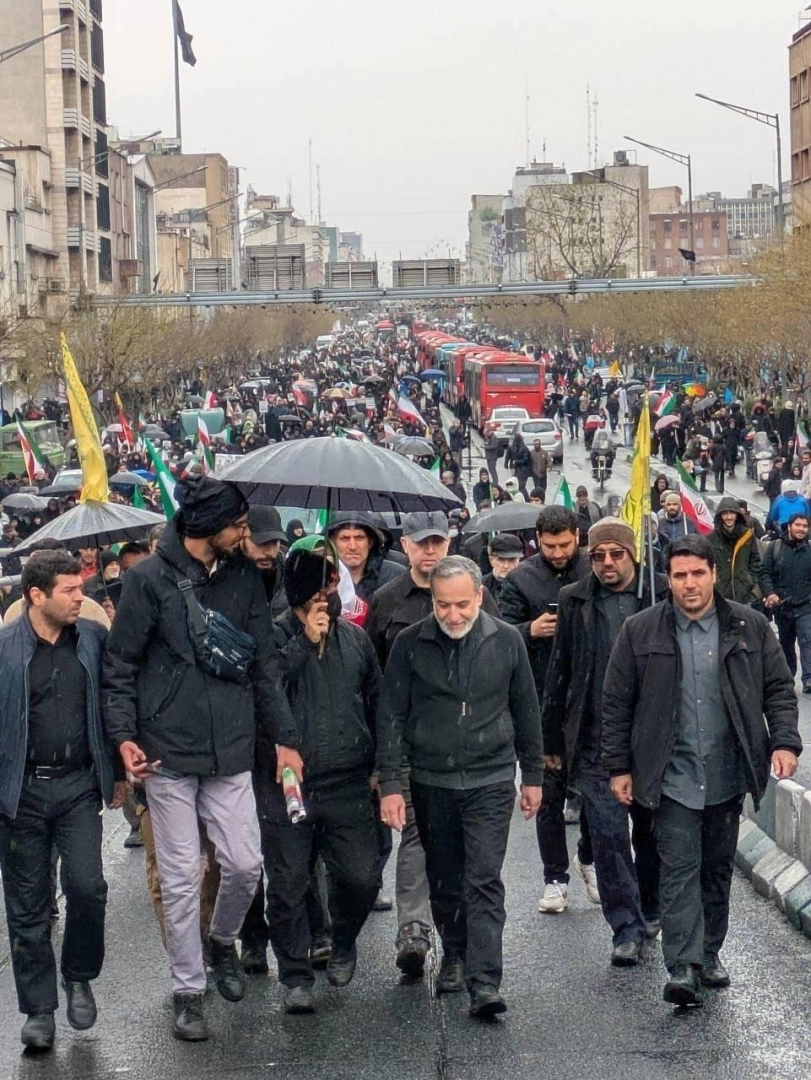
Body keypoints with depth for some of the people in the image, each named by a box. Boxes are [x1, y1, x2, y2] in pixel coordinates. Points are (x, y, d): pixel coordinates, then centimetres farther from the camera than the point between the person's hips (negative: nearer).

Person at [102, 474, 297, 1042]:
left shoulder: (244, 576, 5)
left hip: (232, 752, 3)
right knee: (181, 878, 3)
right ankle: (188, 990, 16)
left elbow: (265, 663, 8)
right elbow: (119, 665, -2)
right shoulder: (150, 579, -7)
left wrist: (285, 736, 4)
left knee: (245, 863, 2)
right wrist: (124, 734, -11)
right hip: (169, 754, -3)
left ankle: (223, 941, 32)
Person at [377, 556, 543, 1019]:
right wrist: (390, 784, -7)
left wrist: (533, 775, 10)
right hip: (431, 782, 1)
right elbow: (392, 716, -2)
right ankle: (455, 956, 34)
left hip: (491, 780, -1)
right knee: (445, 881, 13)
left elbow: (526, 711, 8)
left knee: (485, 881, -9)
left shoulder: (506, 641, -2)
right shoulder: (410, 644, -5)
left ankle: (484, 982, -13)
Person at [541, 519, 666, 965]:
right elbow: (558, 673, 9)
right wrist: (552, 739, 8)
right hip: (595, 741, 0)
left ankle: (649, 911, 32)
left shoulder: (663, 597, -2)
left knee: (651, 831, 13)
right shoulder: (575, 601, 4)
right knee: (608, 834, -5)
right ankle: (627, 928, 1)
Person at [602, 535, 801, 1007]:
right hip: (672, 777, -2)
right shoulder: (641, 631, -2)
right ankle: (683, 967, -11)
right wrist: (620, 767, 1)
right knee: (680, 869, -8)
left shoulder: (750, 627, 1)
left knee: (718, 869, 13)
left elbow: (779, 689, 6)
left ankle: (710, 954, 27)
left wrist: (784, 741, -8)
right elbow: (617, 703, 3)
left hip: (728, 775, 2)